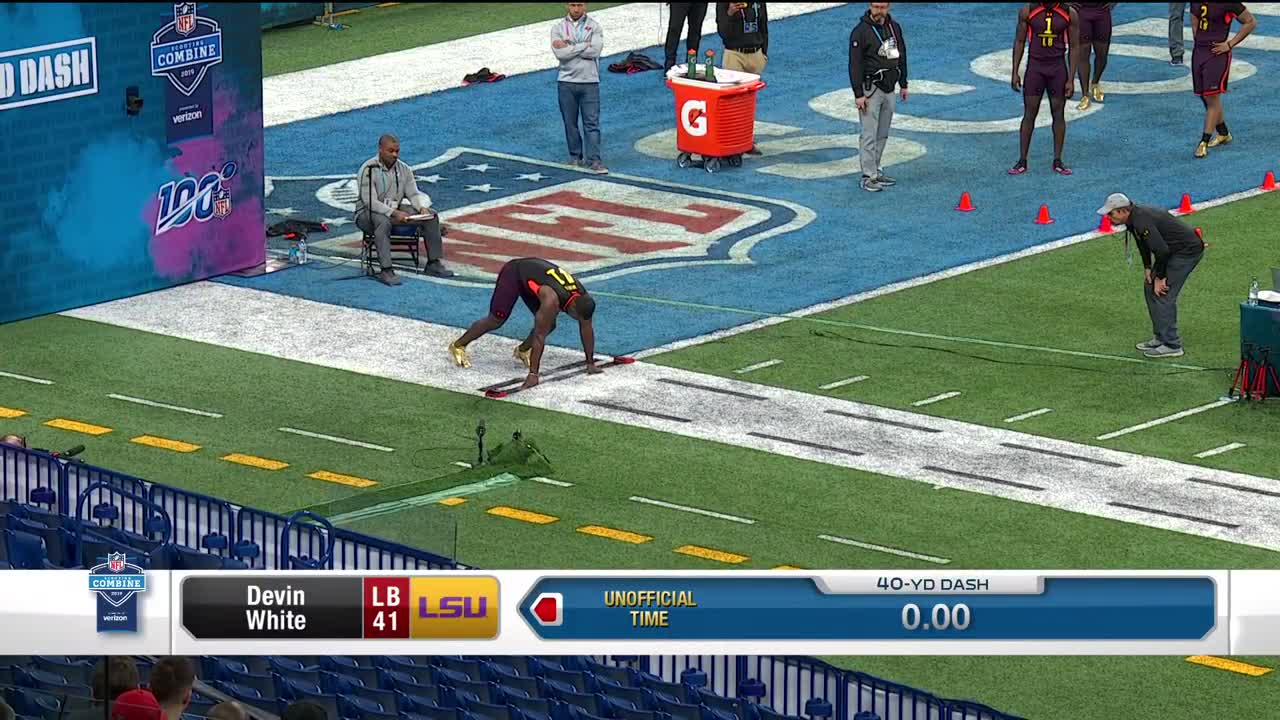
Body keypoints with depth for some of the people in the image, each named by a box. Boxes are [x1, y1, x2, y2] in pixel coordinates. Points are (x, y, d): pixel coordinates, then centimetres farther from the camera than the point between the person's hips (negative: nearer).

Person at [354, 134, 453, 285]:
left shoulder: (403, 169, 4)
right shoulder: (369, 170, -17)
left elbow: (413, 193, 4)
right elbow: (370, 201, -23)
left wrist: (422, 207, -18)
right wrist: (394, 213, -32)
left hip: (394, 213, 7)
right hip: (367, 215, -7)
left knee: (431, 215, -6)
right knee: (383, 220, -42)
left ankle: (433, 264, -1)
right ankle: (386, 271, -46)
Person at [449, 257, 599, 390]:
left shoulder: (582, 298, -21)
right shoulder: (552, 300, -41)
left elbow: (587, 329, -6)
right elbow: (539, 336, -39)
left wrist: (590, 363, -2)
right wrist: (533, 374, -39)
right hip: (514, 272, -7)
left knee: (549, 325, -4)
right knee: (495, 320, -7)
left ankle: (523, 350, 21)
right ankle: (458, 346, 11)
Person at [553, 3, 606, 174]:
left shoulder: (594, 26, 1)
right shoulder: (558, 28, 2)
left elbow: (595, 51, -14)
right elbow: (560, 54, -12)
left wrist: (568, 47, -12)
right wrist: (584, 46, -12)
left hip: (590, 82, -1)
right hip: (567, 82, 1)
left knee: (592, 123, -5)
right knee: (570, 123, 8)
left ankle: (594, 160, -6)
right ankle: (575, 156, 19)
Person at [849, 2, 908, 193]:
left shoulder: (894, 27, 8)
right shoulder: (861, 31, -13)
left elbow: (901, 56, 19)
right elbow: (855, 64, -14)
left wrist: (903, 84, 17)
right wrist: (858, 95, -18)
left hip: (889, 89, 7)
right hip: (870, 89, -7)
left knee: (882, 135, 11)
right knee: (870, 135, -7)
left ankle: (875, 171, 19)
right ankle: (868, 177, -5)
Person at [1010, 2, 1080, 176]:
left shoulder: (1070, 14, -6)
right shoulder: (1027, 11, -5)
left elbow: (1074, 47, -1)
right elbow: (1019, 42, 3)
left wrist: (1071, 79, -4)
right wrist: (1015, 73, -1)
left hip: (1057, 68, 0)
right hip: (1035, 66, 0)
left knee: (1059, 114, 5)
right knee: (1029, 114, 1)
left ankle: (1057, 161, 13)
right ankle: (1022, 161, 7)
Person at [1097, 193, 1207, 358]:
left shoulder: (1141, 221, -29)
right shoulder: (1134, 216, 2)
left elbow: (1162, 251, -30)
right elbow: (1143, 242, 19)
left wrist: (1160, 277, -18)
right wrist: (1147, 268, 10)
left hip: (1188, 250, -11)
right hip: (1175, 250, 11)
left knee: (1162, 293, -12)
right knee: (1151, 287, 14)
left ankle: (1171, 345, -7)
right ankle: (1160, 338, 22)